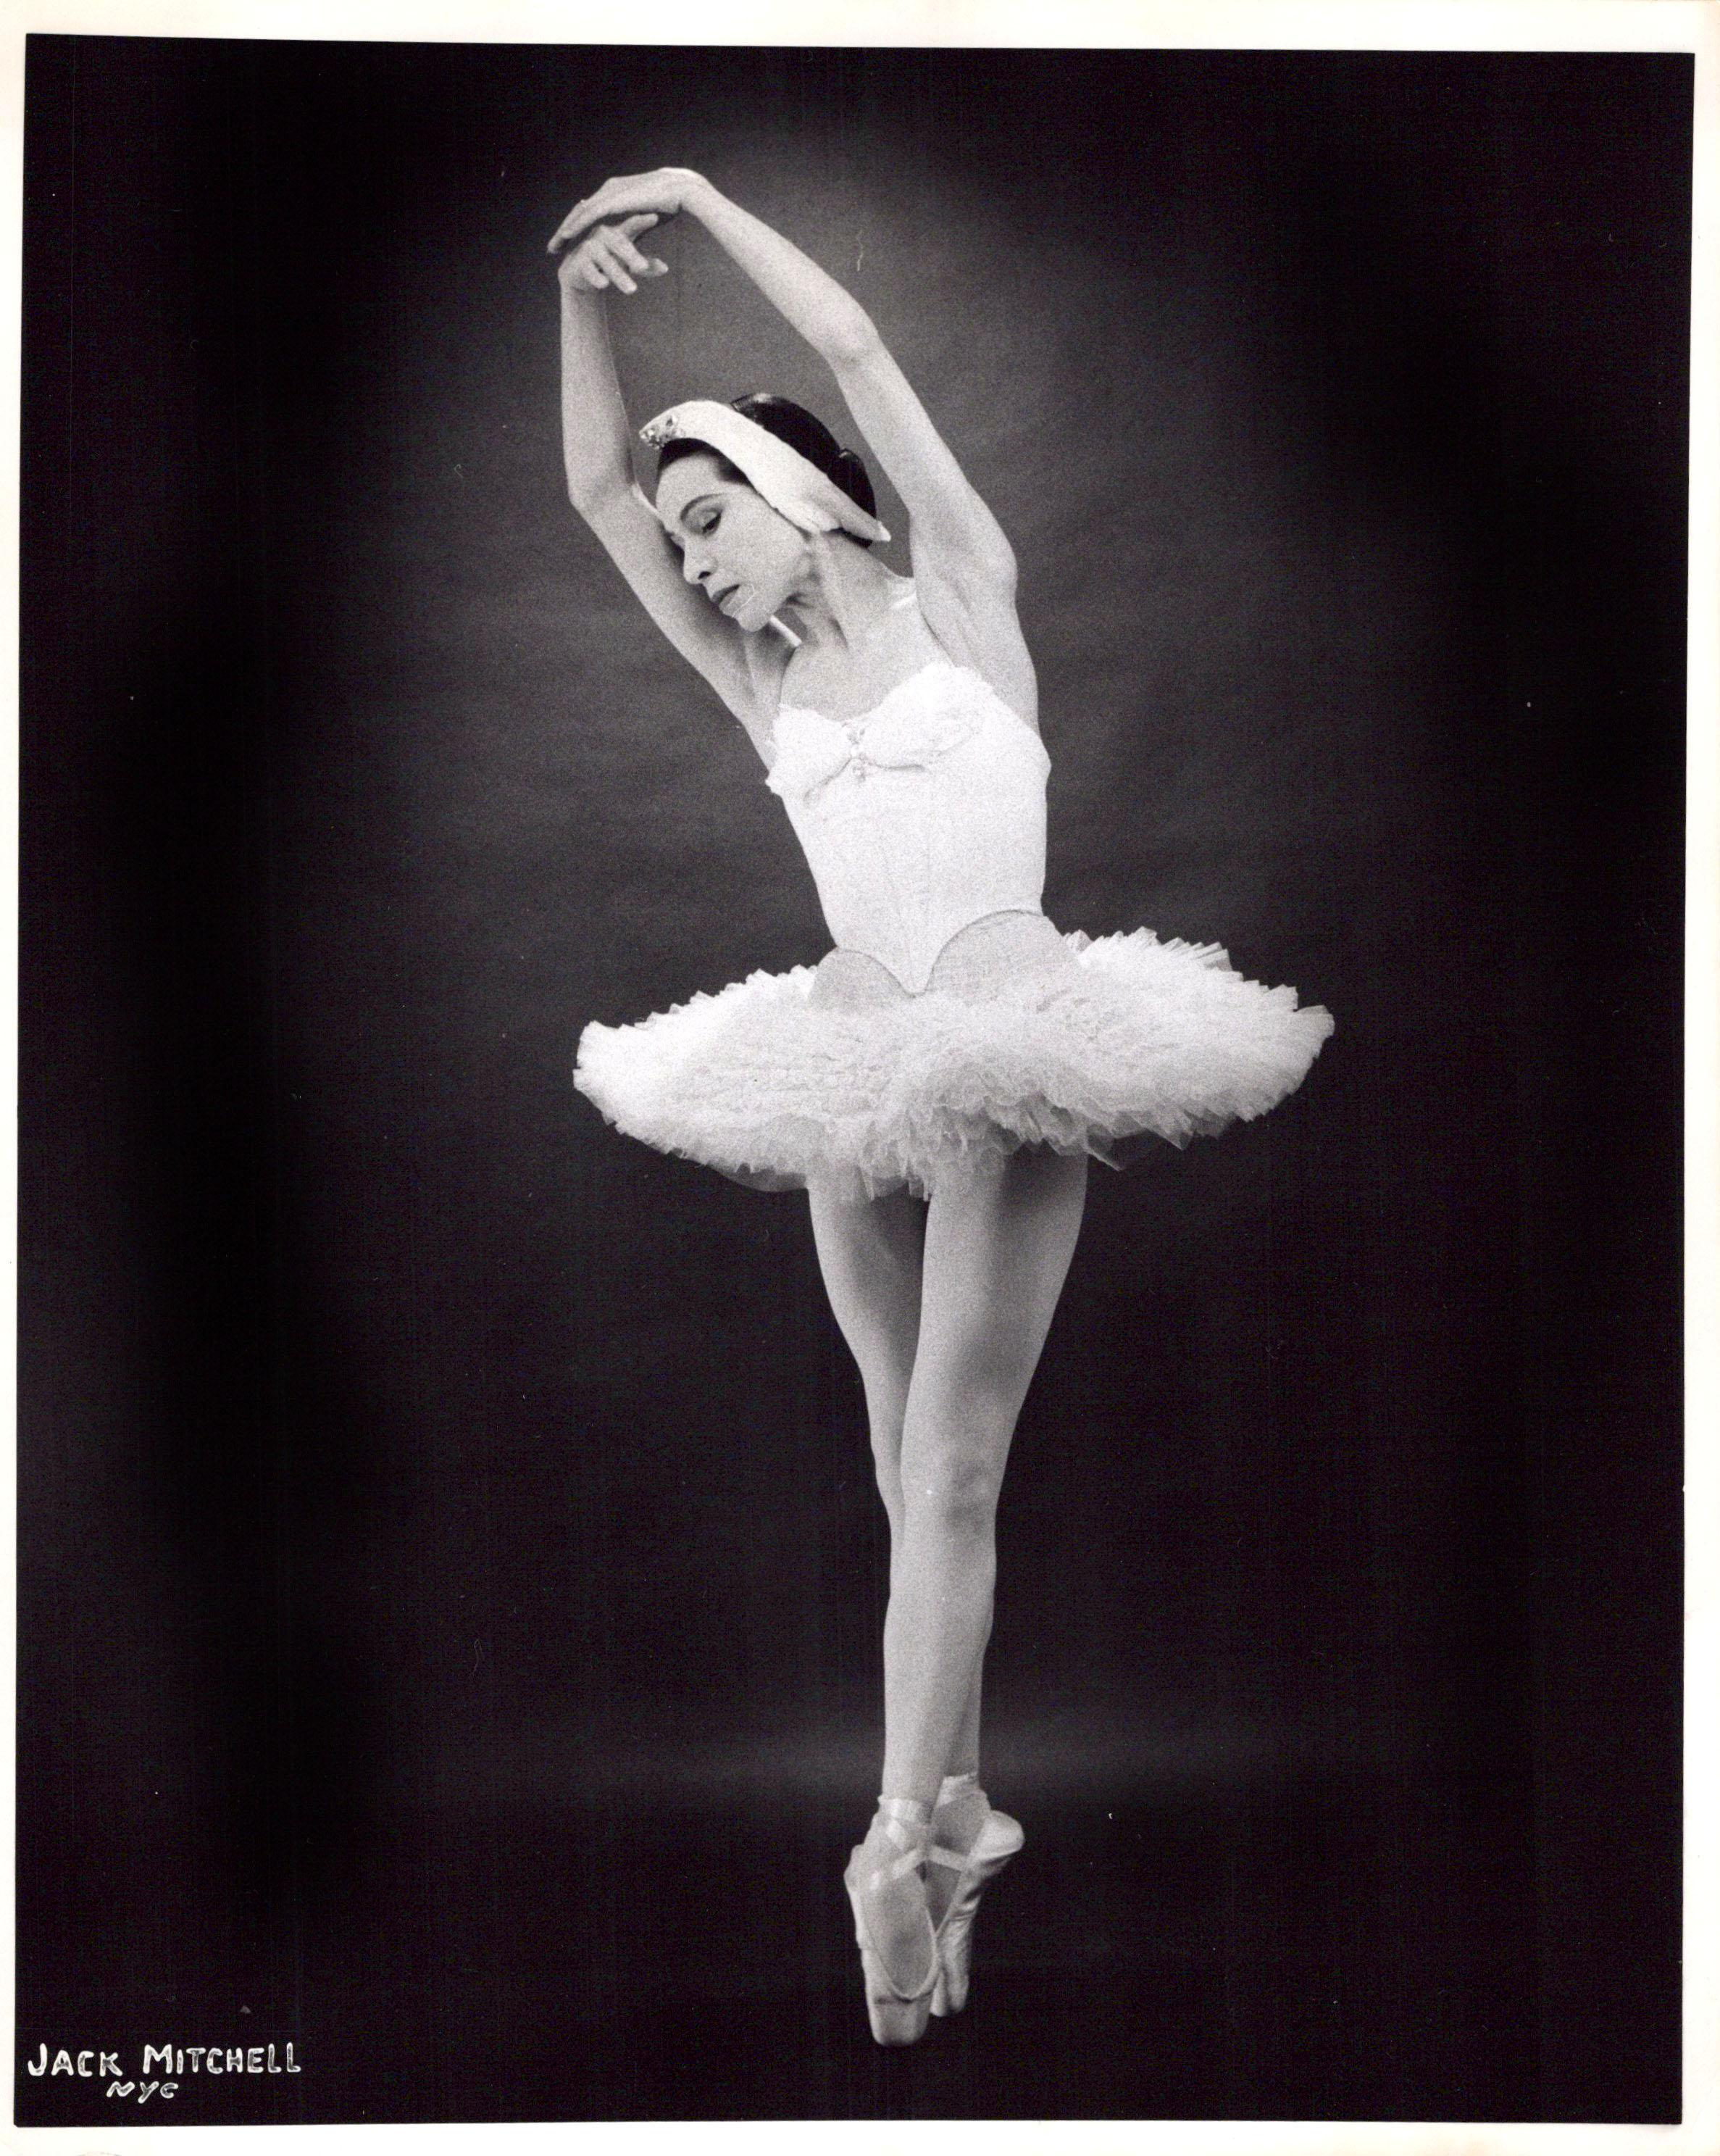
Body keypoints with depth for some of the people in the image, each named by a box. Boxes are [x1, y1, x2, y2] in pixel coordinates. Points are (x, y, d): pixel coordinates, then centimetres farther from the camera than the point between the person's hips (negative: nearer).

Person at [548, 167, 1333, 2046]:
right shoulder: (758, 682, 14)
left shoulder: (955, 600, 4)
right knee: (912, 1466, 9)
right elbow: (596, 489, 11)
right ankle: (956, 1801, 19)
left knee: (951, 1466, -8)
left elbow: (852, 345, -2)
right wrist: (585, 296, 1)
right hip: (852, 1072, 5)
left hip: (1007, 1059, -5)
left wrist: (704, 200, 5)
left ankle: (907, 1840, -8)